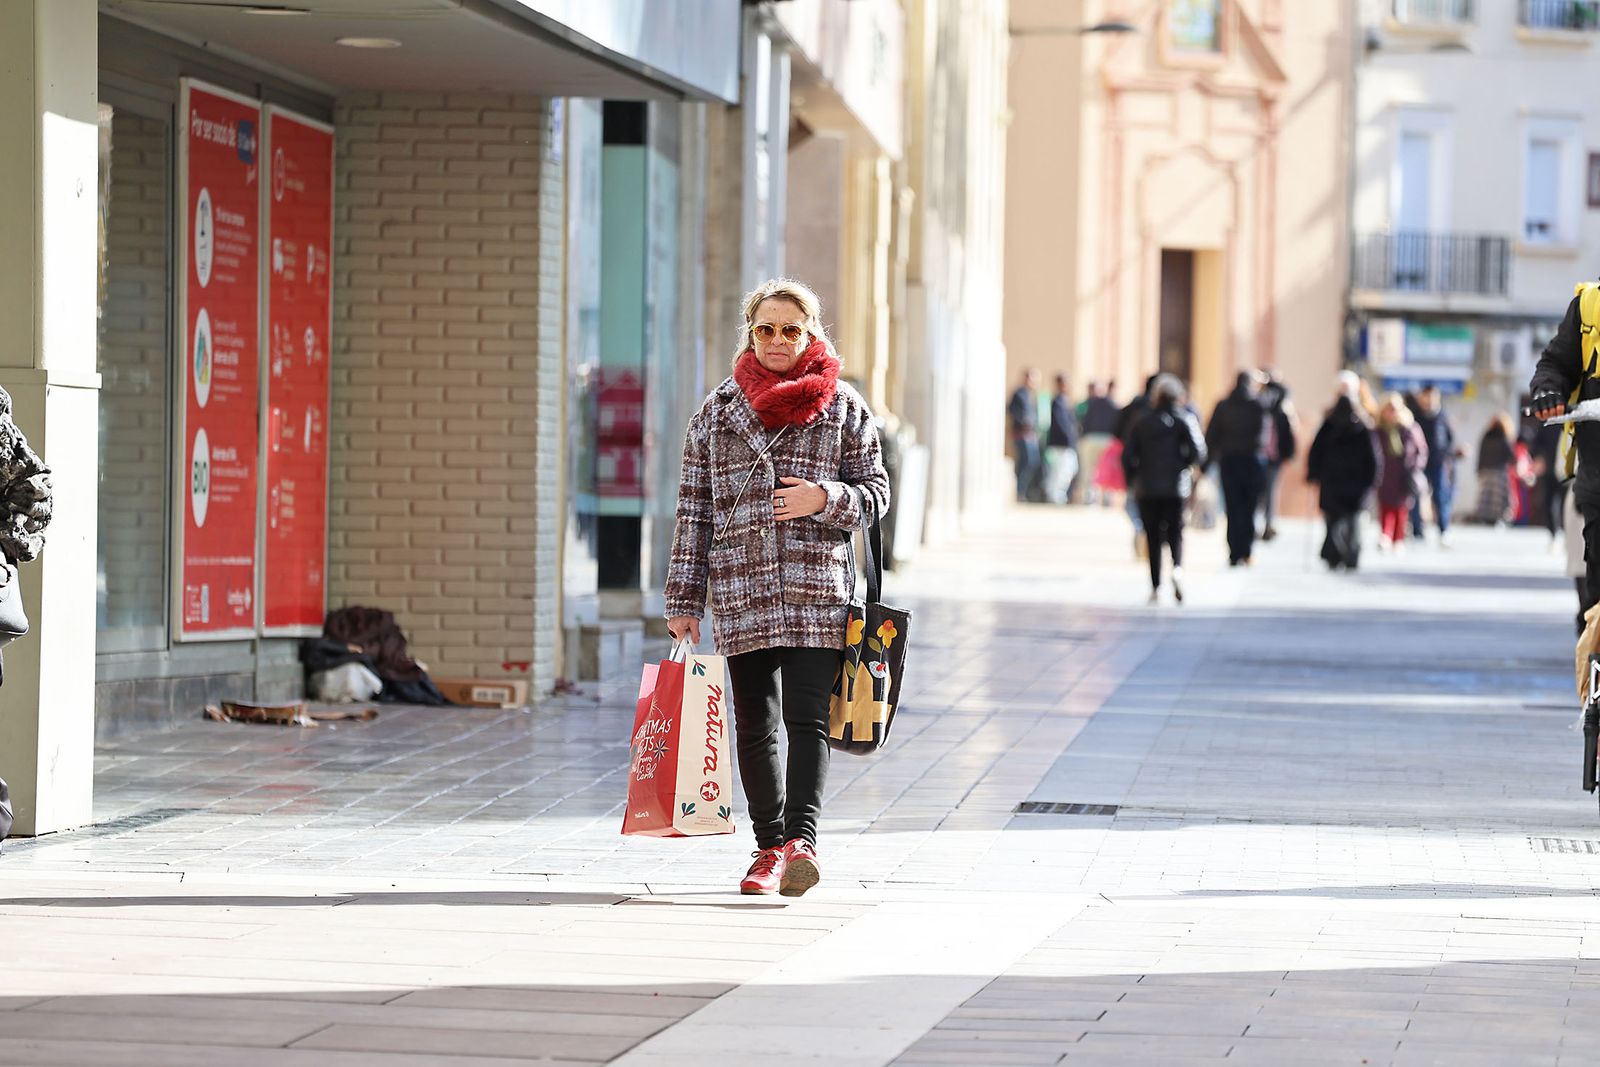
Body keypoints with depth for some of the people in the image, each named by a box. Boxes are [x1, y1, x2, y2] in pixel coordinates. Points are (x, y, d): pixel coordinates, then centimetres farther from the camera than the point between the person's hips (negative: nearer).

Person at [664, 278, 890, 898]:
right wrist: (684, 598, 6)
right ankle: (770, 846, 14)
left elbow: (875, 492, 10)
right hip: (741, 590, 2)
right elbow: (694, 508, 10)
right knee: (754, 725, 5)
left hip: (817, 587, -2)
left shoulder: (842, 407, 7)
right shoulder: (718, 410, 11)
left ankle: (801, 838, -21)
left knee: (807, 718, -13)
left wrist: (826, 499, -12)